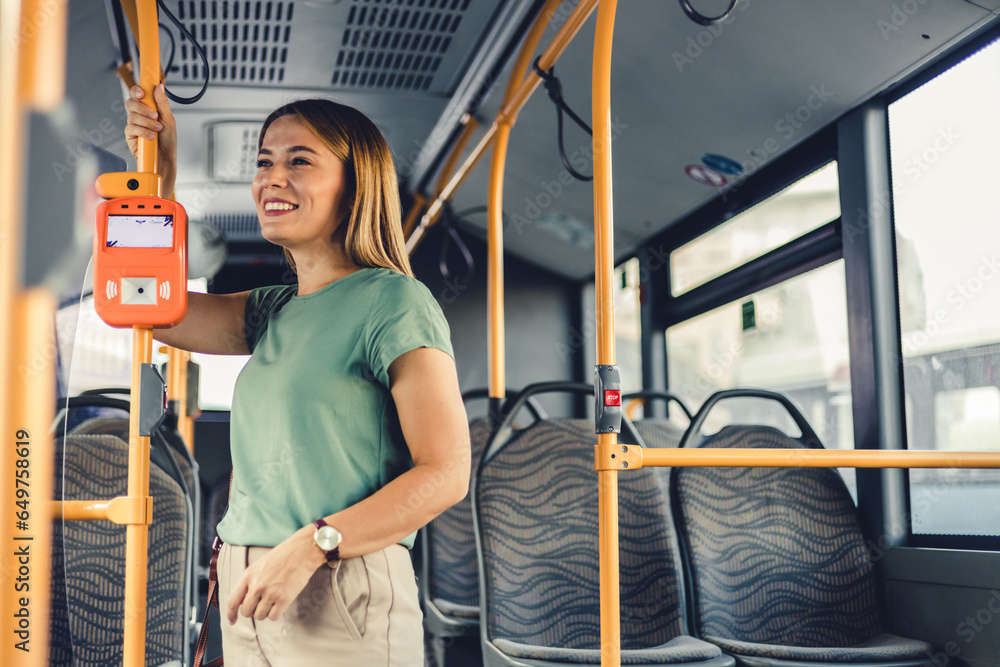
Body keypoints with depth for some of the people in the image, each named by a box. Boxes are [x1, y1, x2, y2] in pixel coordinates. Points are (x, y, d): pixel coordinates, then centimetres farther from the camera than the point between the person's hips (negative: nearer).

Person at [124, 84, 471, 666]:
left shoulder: (394, 302, -11)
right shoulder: (272, 311, 11)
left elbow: (446, 474, -16)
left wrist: (310, 545, -23)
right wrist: (161, 173, 8)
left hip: (340, 601, -7)